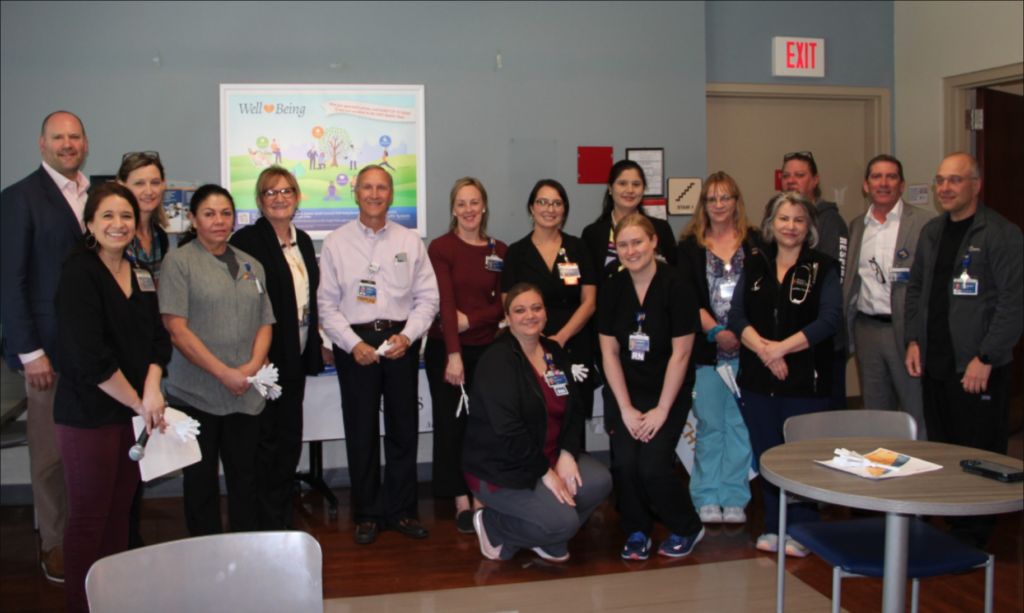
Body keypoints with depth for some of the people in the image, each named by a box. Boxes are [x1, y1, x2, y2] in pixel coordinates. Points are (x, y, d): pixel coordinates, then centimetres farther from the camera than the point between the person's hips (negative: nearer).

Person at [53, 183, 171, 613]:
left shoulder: (139, 272, 9)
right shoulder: (79, 273, -11)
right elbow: (89, 356, -19)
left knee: (121, 508, 15)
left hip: (134, 411, 6)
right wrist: (139, 402, -13)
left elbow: (158, 336, 7)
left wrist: (152, 390, -10)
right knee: (89, 517, 4)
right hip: (89, 415, -6)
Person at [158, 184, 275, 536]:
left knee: (245, 478, 9)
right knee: (201, 481, 6)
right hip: (195, 392, -4)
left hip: (245, 394, 4)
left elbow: (265, 323, 13)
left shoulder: (251, 266, 14)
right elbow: (176, 330, -9)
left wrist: (253, 366, -6)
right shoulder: (179, 261, -2)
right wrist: (224, 373, -14)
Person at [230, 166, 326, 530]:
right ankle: (267, 525, 14)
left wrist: (318, 345, 18)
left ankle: (283, 518, 24)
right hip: (265, 359, -7)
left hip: (296, 359, 7)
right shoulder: (248, 240, -9)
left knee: (290, 438, 12)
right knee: (265, 440, 1)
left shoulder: (303, 241, 13)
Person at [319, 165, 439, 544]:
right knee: (361, 431, 5)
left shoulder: (410, 242, 7)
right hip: (355, 344, -1)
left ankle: (401, 510, 21)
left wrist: (407, 336, -9)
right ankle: (366, 514, 18)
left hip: (401, 340, 1)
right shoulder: (336, 243, 4)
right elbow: (327, 303, 1)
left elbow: (427, 297, 5)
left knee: (404, 428, 7)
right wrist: (353, 344, -11)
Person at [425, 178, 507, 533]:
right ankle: (462, 501, 12)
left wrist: (470, 320, -12)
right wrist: (454, 354, -21)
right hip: (445, 349, -2)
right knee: (451, 423, 3)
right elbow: (445, 301, -12)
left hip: (486, 349, 2)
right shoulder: (441, 248, -3)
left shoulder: (499, 251, 9)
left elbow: (503, 304, 6)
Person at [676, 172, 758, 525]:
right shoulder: (689, 246, 7)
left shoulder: (753, 243, 8)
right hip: (705, 348, 0)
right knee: (709, 424, 4)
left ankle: (734, 498, 14)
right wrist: (715, 330, -11)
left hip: (745, 347, 1)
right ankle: (708, 499, 15)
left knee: (740, 424, 3)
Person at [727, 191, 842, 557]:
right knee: (765, 454, 10)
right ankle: (773, 528, 23)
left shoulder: (823, 269, 0)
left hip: (805, 380, -3)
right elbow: (737, 315, 2)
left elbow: (829, 320, -11)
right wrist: (762, 348, -15)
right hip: (757, 379, 3)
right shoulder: (754, 266, 10)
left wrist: (782, 347, -19)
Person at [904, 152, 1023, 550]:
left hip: (978, 369, -6)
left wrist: (985, 359, -15)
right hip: (935, 365, 7)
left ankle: (973, 540, 12)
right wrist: (914, 340, 9)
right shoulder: (931, 232, 13)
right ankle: (949, 531, 23)